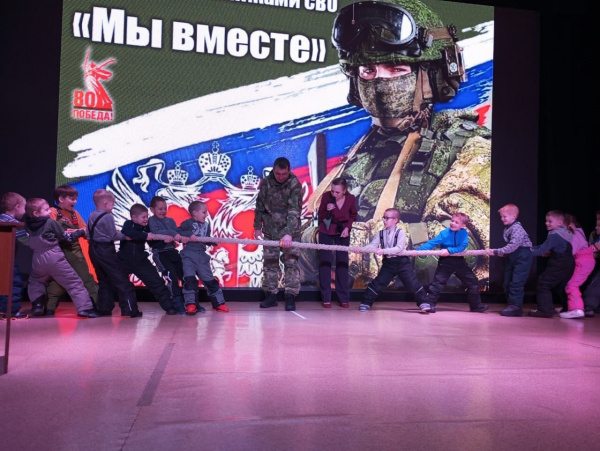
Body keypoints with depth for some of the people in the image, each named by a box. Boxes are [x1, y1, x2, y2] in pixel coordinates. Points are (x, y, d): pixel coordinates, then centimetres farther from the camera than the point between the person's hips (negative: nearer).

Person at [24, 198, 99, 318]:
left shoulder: (28, 225, 4)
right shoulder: (51, 223, -9)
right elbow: (66, 237, -2)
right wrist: (81, 232, 11)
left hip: (38, 260, 5)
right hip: (55, 259, -5)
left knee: (35, 282, 31)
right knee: (74, 282, -2)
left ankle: (37, 304, 16)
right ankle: (85, 307, -9)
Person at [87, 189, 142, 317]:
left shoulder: (91, 216, 9)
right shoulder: (108, 217, -14)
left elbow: (89, 234, 12)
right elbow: (113, 236, -14)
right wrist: (124, 235, 0)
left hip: (94, 250, 8)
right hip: (106, 251, -8)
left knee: (103, 281, 16)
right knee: (121, 280, -4)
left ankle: (104, 309, 15)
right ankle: (130, 310, -6)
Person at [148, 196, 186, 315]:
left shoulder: (170, 220, 17)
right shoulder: (152, 220, 3)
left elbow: (178, 234, 8)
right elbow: (156, 232, -16)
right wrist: (172, 233, -27)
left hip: (172, 251, 5)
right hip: (160, 253, -5)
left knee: (184, 274, -1)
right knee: (172, 276, -16)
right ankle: (178, 304, -9)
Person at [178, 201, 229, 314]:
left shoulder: (206, 225, 14)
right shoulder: (188, 223, -3)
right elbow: (178, 232, -13)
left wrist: (214, 241, -2)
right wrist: (189, 234, -23)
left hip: (202, 256, 5)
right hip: (189, 255, -5)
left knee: (209, 279, 9)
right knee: (189, 279, -13)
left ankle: (219, 302, 17)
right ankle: (191, 304, -7)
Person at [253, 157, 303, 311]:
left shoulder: (295, 185, -17)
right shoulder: (266, 182, -5)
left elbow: (294, 211, -26)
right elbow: (260, 205, 6)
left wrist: (289, 233, -36)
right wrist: (257, 227, 7)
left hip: (289, 229, -3)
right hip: (270, 229, 4)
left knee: (291, 261, -5)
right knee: (269, 261, 6)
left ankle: (291, 296, 0)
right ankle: (270, 295, 15)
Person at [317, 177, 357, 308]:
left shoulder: (351, 198, -18)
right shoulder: (326, 196, -22)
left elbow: (353, 215, 2)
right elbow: (320, 217, -12)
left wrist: (347, 227, -12)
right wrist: (327, 210, -31)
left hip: (343, 231, 1)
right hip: (326, 231, -1)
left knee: (342, 262, 2)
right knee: (325, 262, -2)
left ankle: (344, 298, 8)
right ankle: (326, 298, 5)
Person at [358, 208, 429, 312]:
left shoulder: (400, 232, -9)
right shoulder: (381, 233, 5)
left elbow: (399, 248, -20)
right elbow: (371, 246, -3)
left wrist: (384, 251, -29)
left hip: (402, 262, -3)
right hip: (388, 263, 3)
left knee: (412, 283, -4)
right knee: (377, 283, 3)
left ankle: (424, 303, 7)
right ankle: (365, 303, 12)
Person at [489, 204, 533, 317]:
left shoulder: (517, 228, -19)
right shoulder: (507, 228, 10)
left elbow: (513, 246, -28)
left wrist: (497, 252, -27)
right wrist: (504, 253, 2)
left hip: (522, 257, -10)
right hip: (513, 257, 10)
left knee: (516, 282, -11)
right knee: (507, 283, 11)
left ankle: (516, 306, -7)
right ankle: (512, 305, 19)